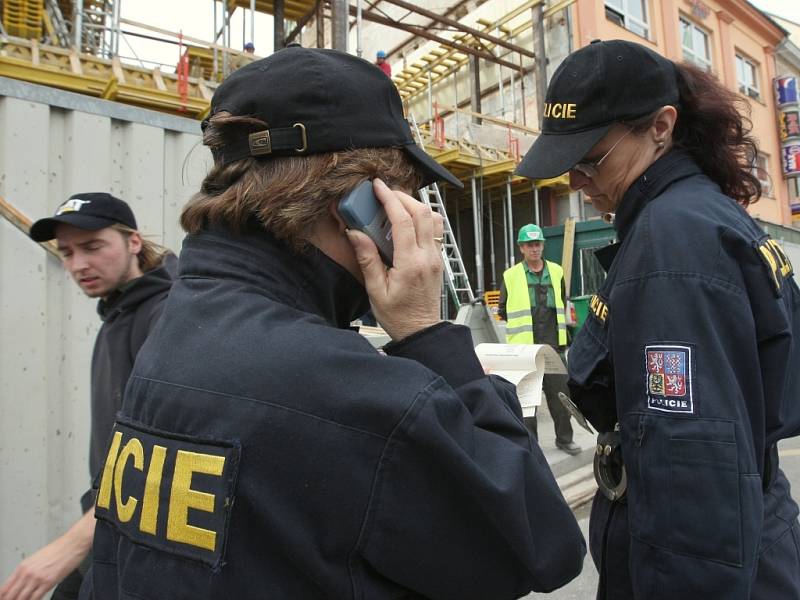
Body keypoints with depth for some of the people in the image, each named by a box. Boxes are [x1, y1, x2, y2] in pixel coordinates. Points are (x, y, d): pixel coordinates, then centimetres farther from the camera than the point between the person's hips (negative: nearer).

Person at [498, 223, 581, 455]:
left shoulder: (556, 272, 9)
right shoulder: (511, 276, 0)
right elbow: (503, 311, 8)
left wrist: (552, 322, 9)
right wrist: (522, 323, 2)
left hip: (554, 345, 3)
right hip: (524, 348, -3)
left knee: (560, 393, 9)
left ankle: (564, 438, 25)